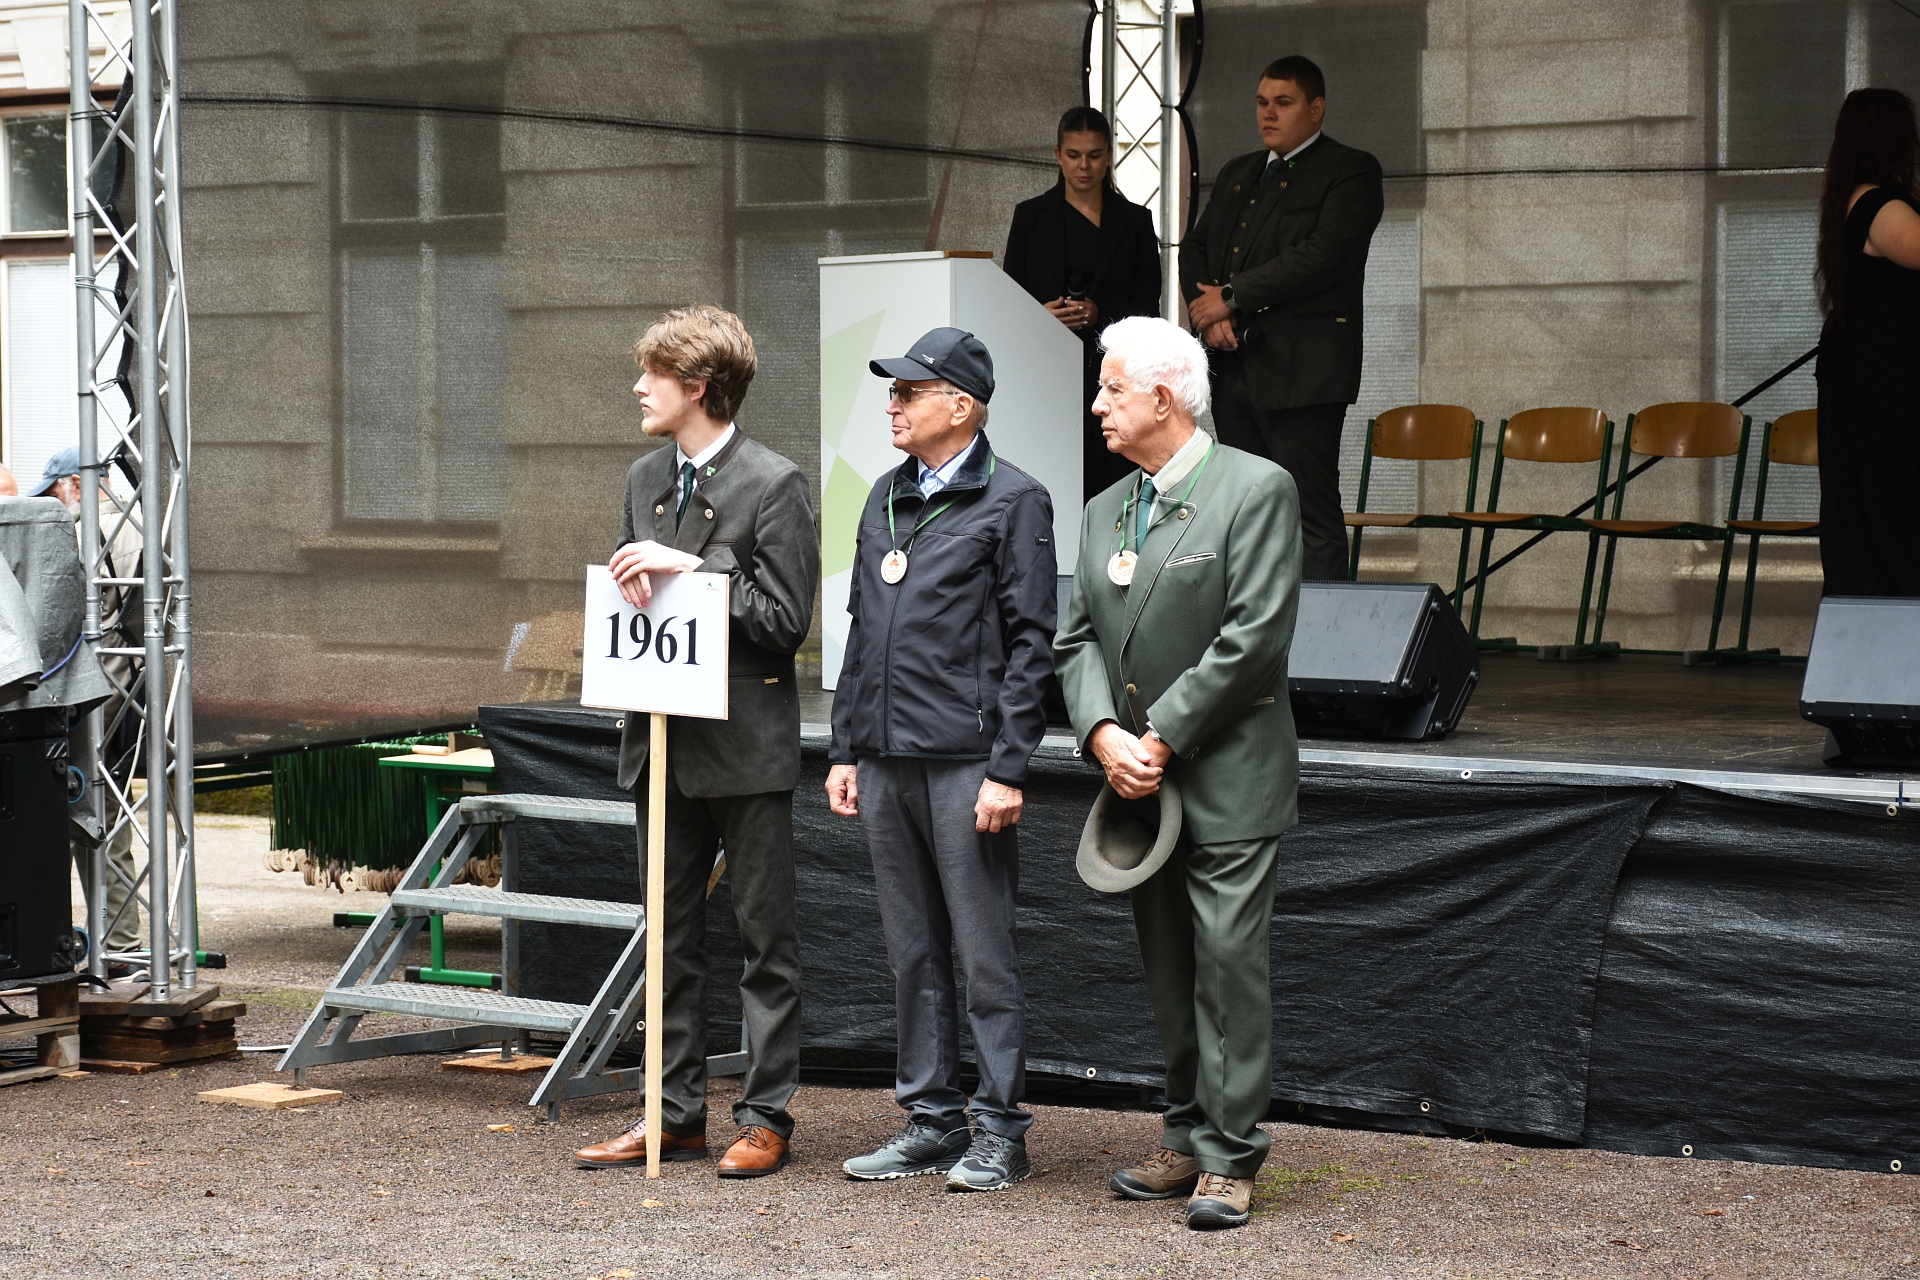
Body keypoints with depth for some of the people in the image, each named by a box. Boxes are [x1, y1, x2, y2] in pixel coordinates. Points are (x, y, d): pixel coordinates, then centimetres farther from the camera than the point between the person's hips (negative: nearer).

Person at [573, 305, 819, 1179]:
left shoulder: (773, 485, -10)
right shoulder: (646, 479, 12)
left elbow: (787, 617, -14)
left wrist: (690, 570, -18)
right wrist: (634, 584, -3)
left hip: (747, 745, -7)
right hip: (665, 739, 7)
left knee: (765, 936, 1)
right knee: (671, 933, 12)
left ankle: (766, 1115, 8)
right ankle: (675, 1114, 19)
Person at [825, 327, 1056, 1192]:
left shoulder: (1013, 502, -5)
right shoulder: (886, 499, 16)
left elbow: (1030, 643, -9)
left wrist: (1009, 769, -15)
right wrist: (845, 750, 13)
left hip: (966, 763, -7)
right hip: (886, 763, 7)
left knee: (984, 953, -2)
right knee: (912, 953, 11)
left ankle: (999, 1132, 5)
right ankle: (930, 1119, 19)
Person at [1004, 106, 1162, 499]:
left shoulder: (1134, 221, 10)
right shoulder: (1031, 216, 10)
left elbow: (1148, 309, 7)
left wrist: (1099, 314, -11)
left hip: (1113, 373, 0)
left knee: (1110, 480, -9)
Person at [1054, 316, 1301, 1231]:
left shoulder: (1256, 490, -7)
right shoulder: (1104, 512, 15)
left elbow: (1254, 635, -15)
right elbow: (1078, 639, 11)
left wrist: (1162, 736, -14)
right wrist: (1105, 734, -8)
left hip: (1226, 777, -7)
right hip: (1139, 779, 7)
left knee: (1228, 964, -7)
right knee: (1167, 970, 11)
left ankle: (1228, 1159, -3)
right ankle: (1186, 1138, 20)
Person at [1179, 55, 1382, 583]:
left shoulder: (1351, 171, -1)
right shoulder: (1236, 174, 23)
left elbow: (1323, 257, -14)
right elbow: (1194, 248, 18)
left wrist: (1232, 297, -11)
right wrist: (1208, 312, -3)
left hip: (1302, 367, -7)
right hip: (1233, 364, 7)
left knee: (1311, 516, -10)